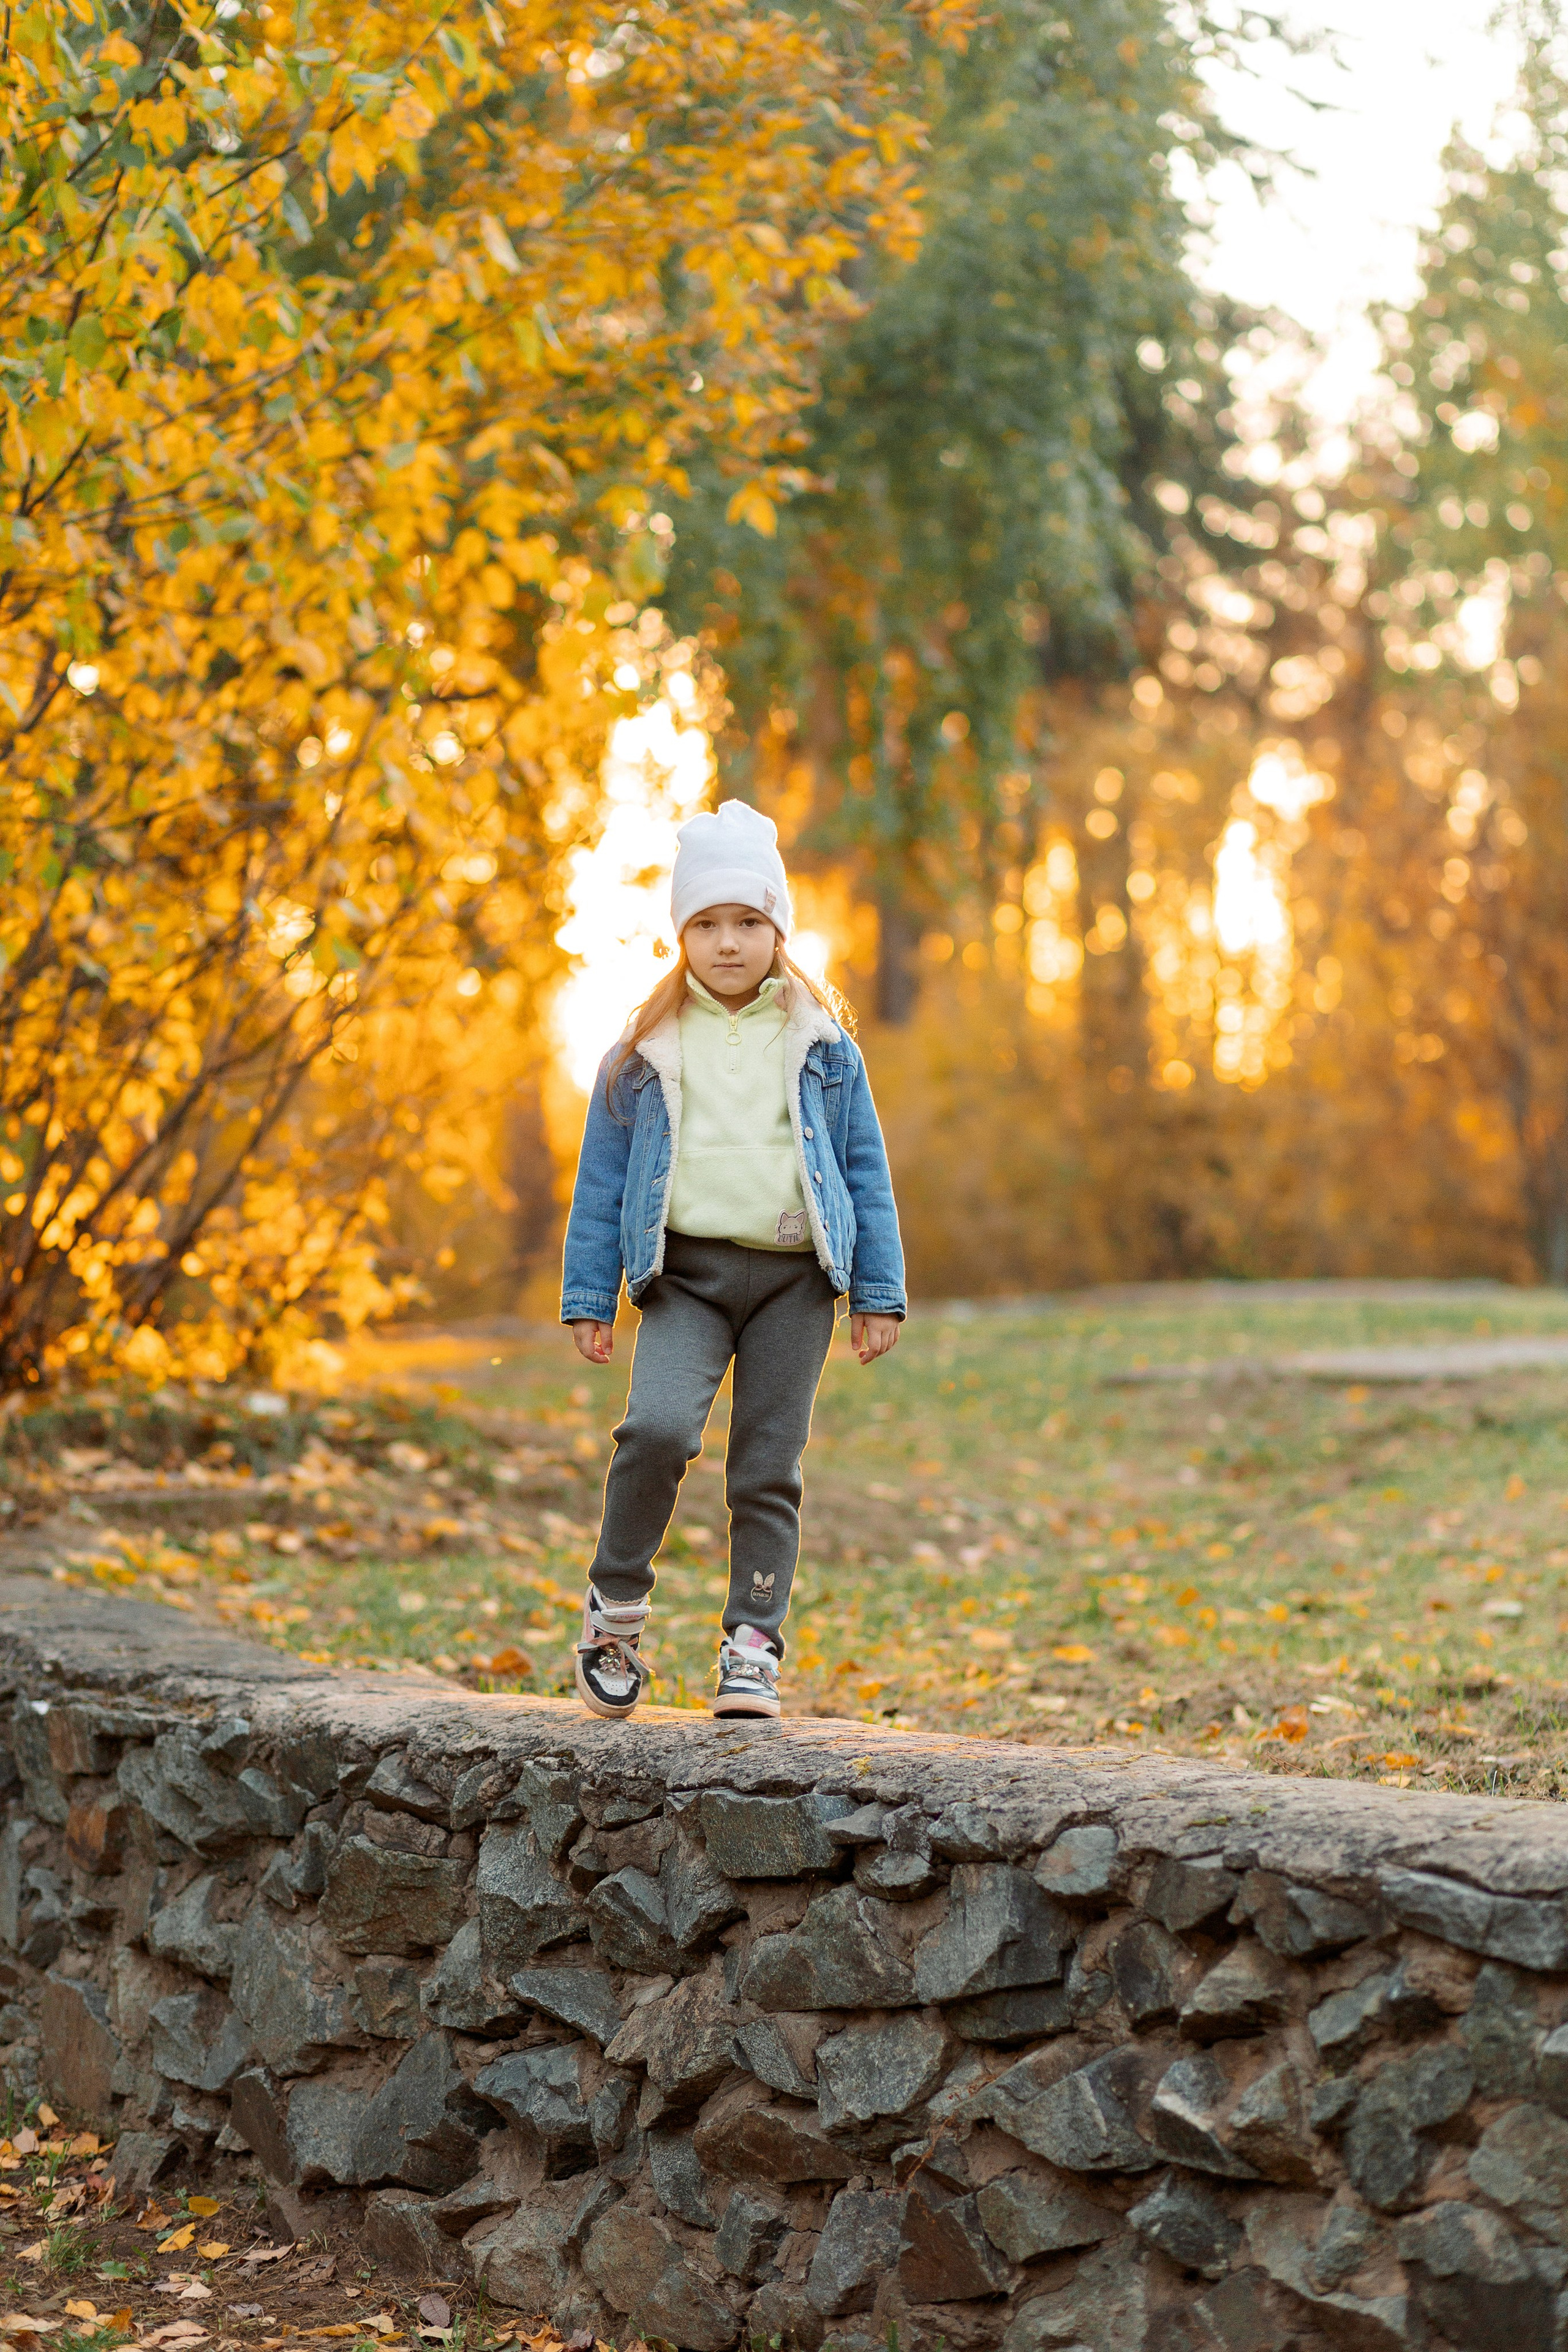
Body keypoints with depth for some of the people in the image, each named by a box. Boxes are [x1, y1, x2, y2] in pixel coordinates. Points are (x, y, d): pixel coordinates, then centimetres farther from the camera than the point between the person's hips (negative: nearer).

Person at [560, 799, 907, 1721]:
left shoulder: (823, 1047, 9)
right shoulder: (644, 1054, 8)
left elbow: (867, 1169, 11)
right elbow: (602, 1179, 11)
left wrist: (879, 1293, 6)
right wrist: (589, 1299, 6)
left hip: (794, 1278, 1)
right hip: (686, 1272, -1)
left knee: (770, 1467, 0)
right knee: (659, 1427, -22)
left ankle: (754, 1646, 8)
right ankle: (617, 1602, -3)